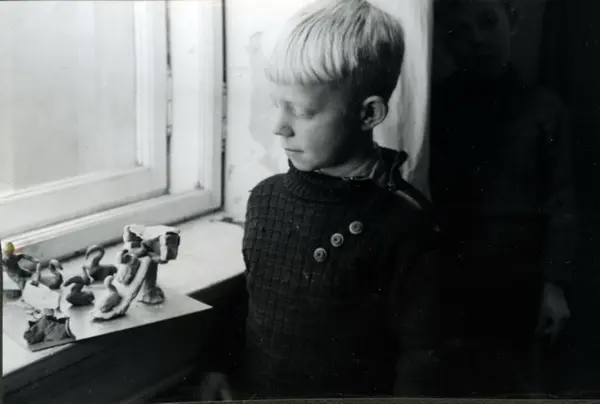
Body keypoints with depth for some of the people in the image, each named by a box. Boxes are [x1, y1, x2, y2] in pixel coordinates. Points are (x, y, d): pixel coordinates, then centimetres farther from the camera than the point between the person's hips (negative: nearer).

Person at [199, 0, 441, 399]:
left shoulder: (403, 222, -19)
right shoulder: (265, 197, -3)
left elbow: (419, 351, -14)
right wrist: (221, 366, 9)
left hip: (347, 390, -4)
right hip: (253, 388, 5)